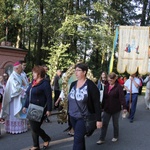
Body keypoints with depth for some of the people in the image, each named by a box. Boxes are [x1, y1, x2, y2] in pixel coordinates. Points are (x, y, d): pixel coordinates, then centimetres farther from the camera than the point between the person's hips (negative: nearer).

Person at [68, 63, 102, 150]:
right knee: (80, 138, 18)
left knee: (77, 139, -7)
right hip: (73, 117, 6)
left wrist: (99, 119, -14)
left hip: (84, 118, -6)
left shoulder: (90, 85, -14)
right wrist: (68, 112, 16)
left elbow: (96, 103, -14)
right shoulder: (73, 84, 4)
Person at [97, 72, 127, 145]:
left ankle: (116, 137, 33)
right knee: (104, 124, 5)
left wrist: (124, 107, -23)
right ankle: (102, 139, 11)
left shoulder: (118, 87, -12)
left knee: (115, 124, 13)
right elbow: (104, 97, 10)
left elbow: (122, 97, -17)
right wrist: (102, 107, 13)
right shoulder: (106, 86, 4)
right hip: (107, 109, 4)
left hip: (116, 109, -4)